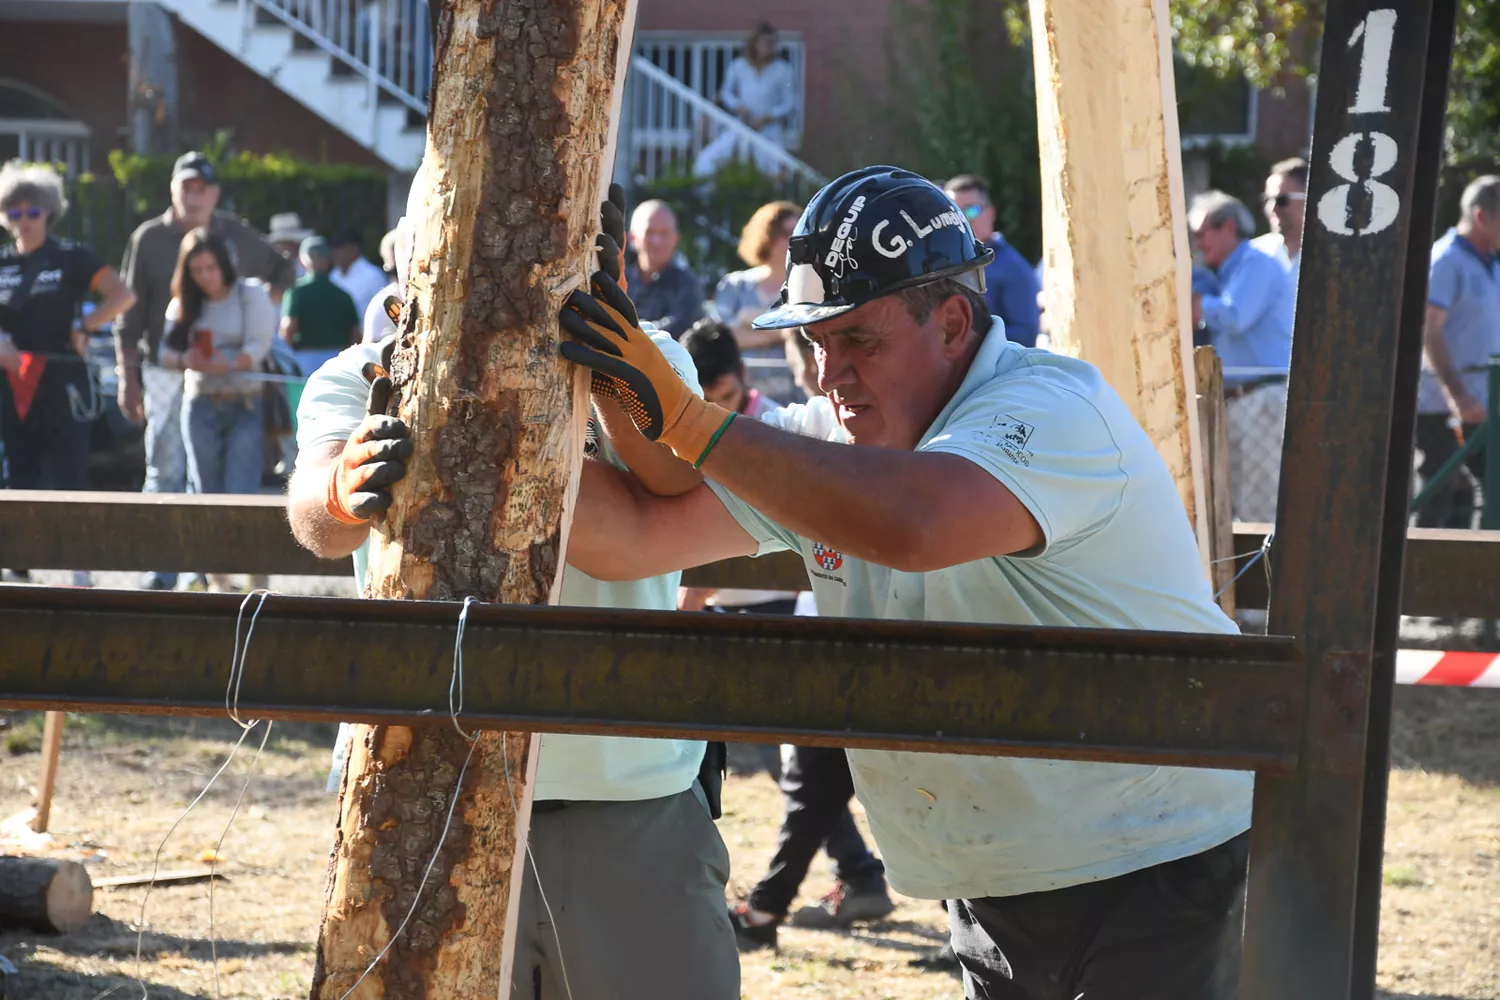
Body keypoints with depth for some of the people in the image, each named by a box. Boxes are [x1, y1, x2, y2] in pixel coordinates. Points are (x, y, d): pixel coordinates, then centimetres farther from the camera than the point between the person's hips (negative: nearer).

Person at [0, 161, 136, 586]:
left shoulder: (71, 257, 1)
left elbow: (122, 296, -6)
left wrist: (83, 329, -11)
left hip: (61, 379, -4)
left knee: (69, 478, -7)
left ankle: (82, 570, -5)